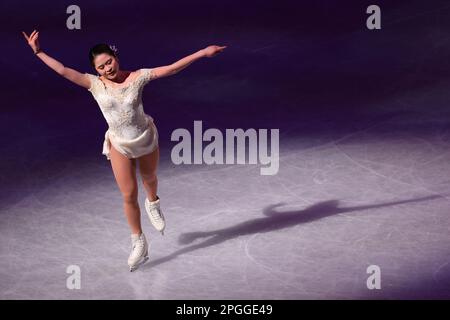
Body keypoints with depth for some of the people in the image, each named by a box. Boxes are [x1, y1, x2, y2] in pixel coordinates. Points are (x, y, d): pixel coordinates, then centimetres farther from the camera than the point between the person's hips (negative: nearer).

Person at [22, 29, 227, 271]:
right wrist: (38, 52, -30)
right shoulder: (94, 84, -15)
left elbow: (172, 68, -18)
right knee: (129, 196, 4)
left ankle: (153, 203, 63)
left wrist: (203, 52, -21)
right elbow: (63, 71, -22)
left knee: (149, 178, 27)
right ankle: (138, 242, 23)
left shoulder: (137, 77, -16)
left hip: (146, 139, 0)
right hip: (119, 145, 0)